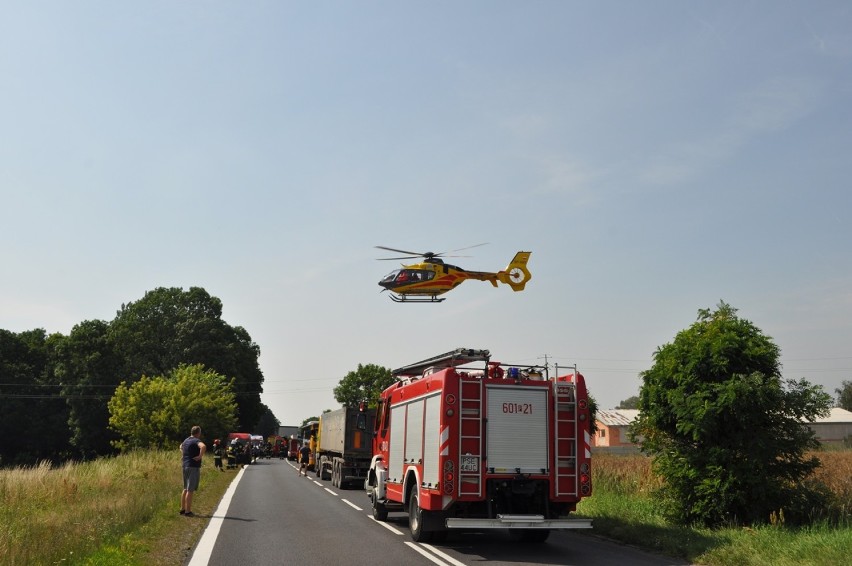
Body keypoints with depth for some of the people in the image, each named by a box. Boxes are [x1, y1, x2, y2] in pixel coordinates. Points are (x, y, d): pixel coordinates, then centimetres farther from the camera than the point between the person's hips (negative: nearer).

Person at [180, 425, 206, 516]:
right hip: (193, 467, -9)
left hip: (185, 466, 9)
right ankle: (188, 511, -2)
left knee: (186, 489, 17)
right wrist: (200, 456, -24)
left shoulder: (186, 440, 13)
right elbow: (203, 446, -36)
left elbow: (181, 446, 37)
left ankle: (182, 509, 23)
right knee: (190, 490, -5)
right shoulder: (196, 441, -14)